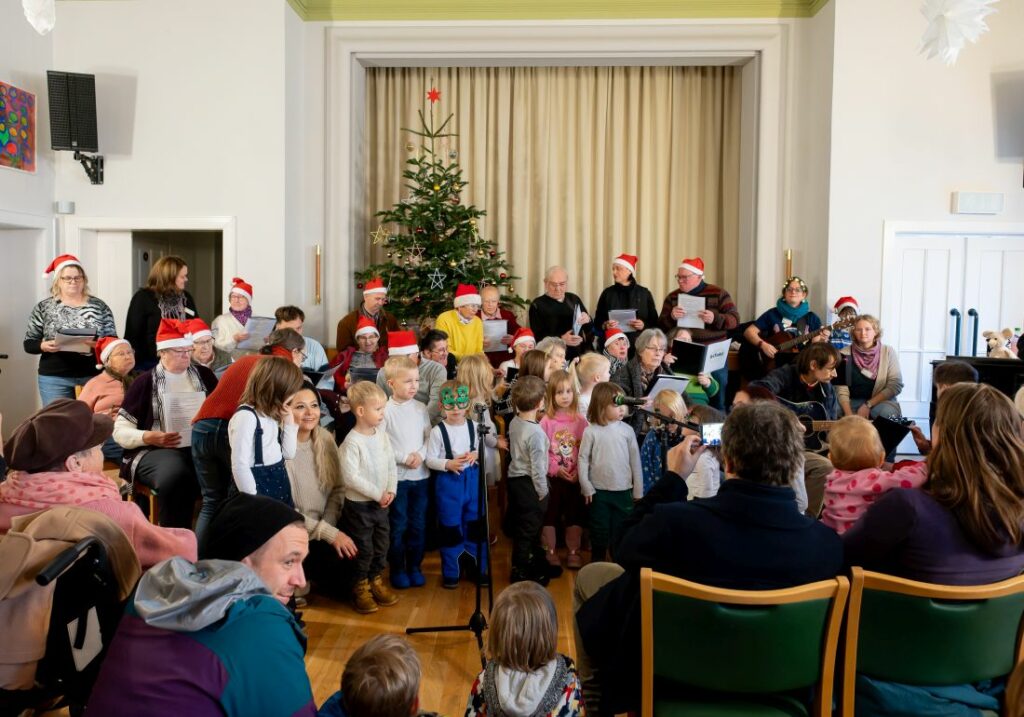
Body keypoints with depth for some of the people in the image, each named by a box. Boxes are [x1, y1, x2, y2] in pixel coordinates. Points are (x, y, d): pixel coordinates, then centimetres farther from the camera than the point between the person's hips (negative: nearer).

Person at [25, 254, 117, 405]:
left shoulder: (99, 307, 5)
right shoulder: (43, 308, 5)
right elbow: (29, 344, 6)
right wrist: (44, 345, -15)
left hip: (93, 376, 0)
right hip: (54, 378, 0)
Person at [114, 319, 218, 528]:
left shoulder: (204, 375, 16)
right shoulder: (145, 382, 7)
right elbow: (120, 430, 5)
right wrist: (149, 437, -15)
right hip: (155, 449, -2)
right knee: (175, 474, -38)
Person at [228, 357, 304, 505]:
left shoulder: (271, 414, 10)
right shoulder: (246, 416, -19)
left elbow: (288, 453, 13)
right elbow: (239, 465, -23)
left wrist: (289, 421, 4)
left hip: (280, 488, 9)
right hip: (258, 488, -9)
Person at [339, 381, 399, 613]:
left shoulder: (382, 434, 1)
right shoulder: (352, 442, -21)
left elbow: (391, 464, 8)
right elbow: (350, 477, -25)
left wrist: (391, 490, -5)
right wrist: (377, 494, -20)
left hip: (381, 503, 7)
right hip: (359, 504, -7)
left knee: (382, 545, 18)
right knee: (363, 548, 5)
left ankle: (376, 580, 36)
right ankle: (360, 587, 24)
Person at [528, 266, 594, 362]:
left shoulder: (574, 299, 10)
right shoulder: (537, 305, -2)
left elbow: (591, 330, 9)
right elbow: (537, 336, -9)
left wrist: (587, 320, -14)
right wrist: (561, 339, -24)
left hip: (578, 356, 4)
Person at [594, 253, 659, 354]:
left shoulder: (644, 293, 5)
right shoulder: (608, 293, 8)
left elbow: (654, 322, 7)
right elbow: (597, 322, 7)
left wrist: (644, 325, -13)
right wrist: (605, 325, -14)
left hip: (638, 343, 0)